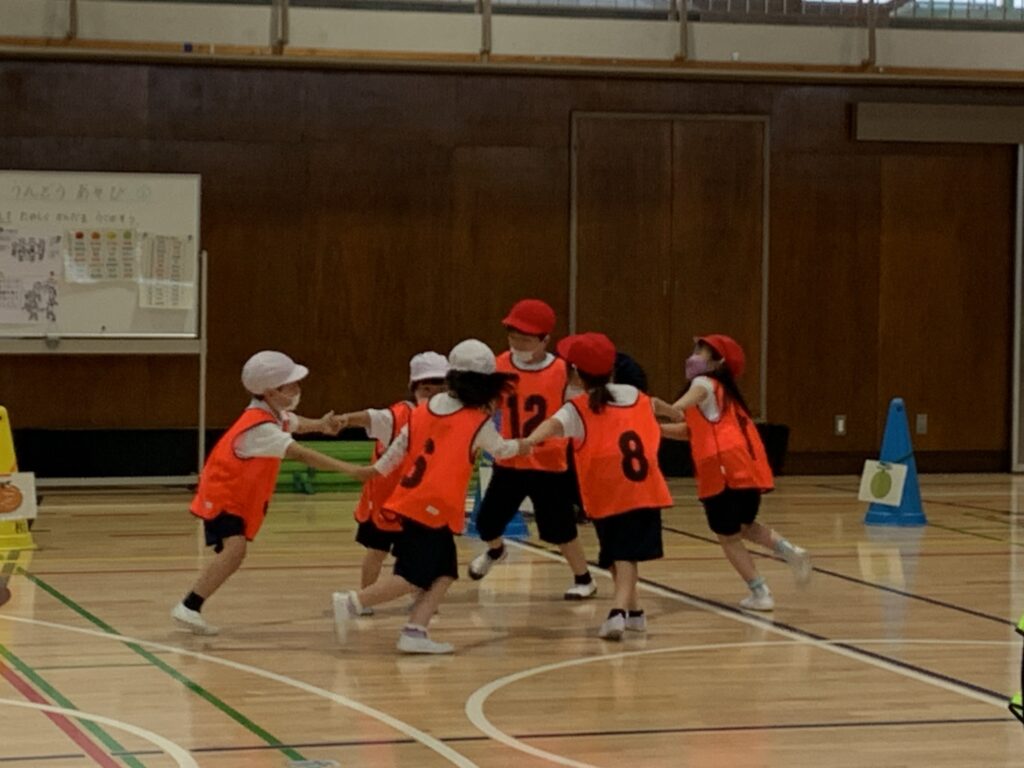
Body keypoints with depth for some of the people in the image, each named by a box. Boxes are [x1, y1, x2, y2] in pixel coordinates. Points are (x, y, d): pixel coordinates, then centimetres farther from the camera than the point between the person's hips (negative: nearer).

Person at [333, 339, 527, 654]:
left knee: (443, 574, 10)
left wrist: (377, 471, 26)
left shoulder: (424, 410, 9)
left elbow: (399, 447, 11)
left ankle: (415, 632, -1)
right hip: (434, 509, -8)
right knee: (412, 577, -6)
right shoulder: (478, 423, -5)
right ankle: (351, 603, -14)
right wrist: (522, 445, 33)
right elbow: (500, 449, 13)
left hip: (410, 502, 8)